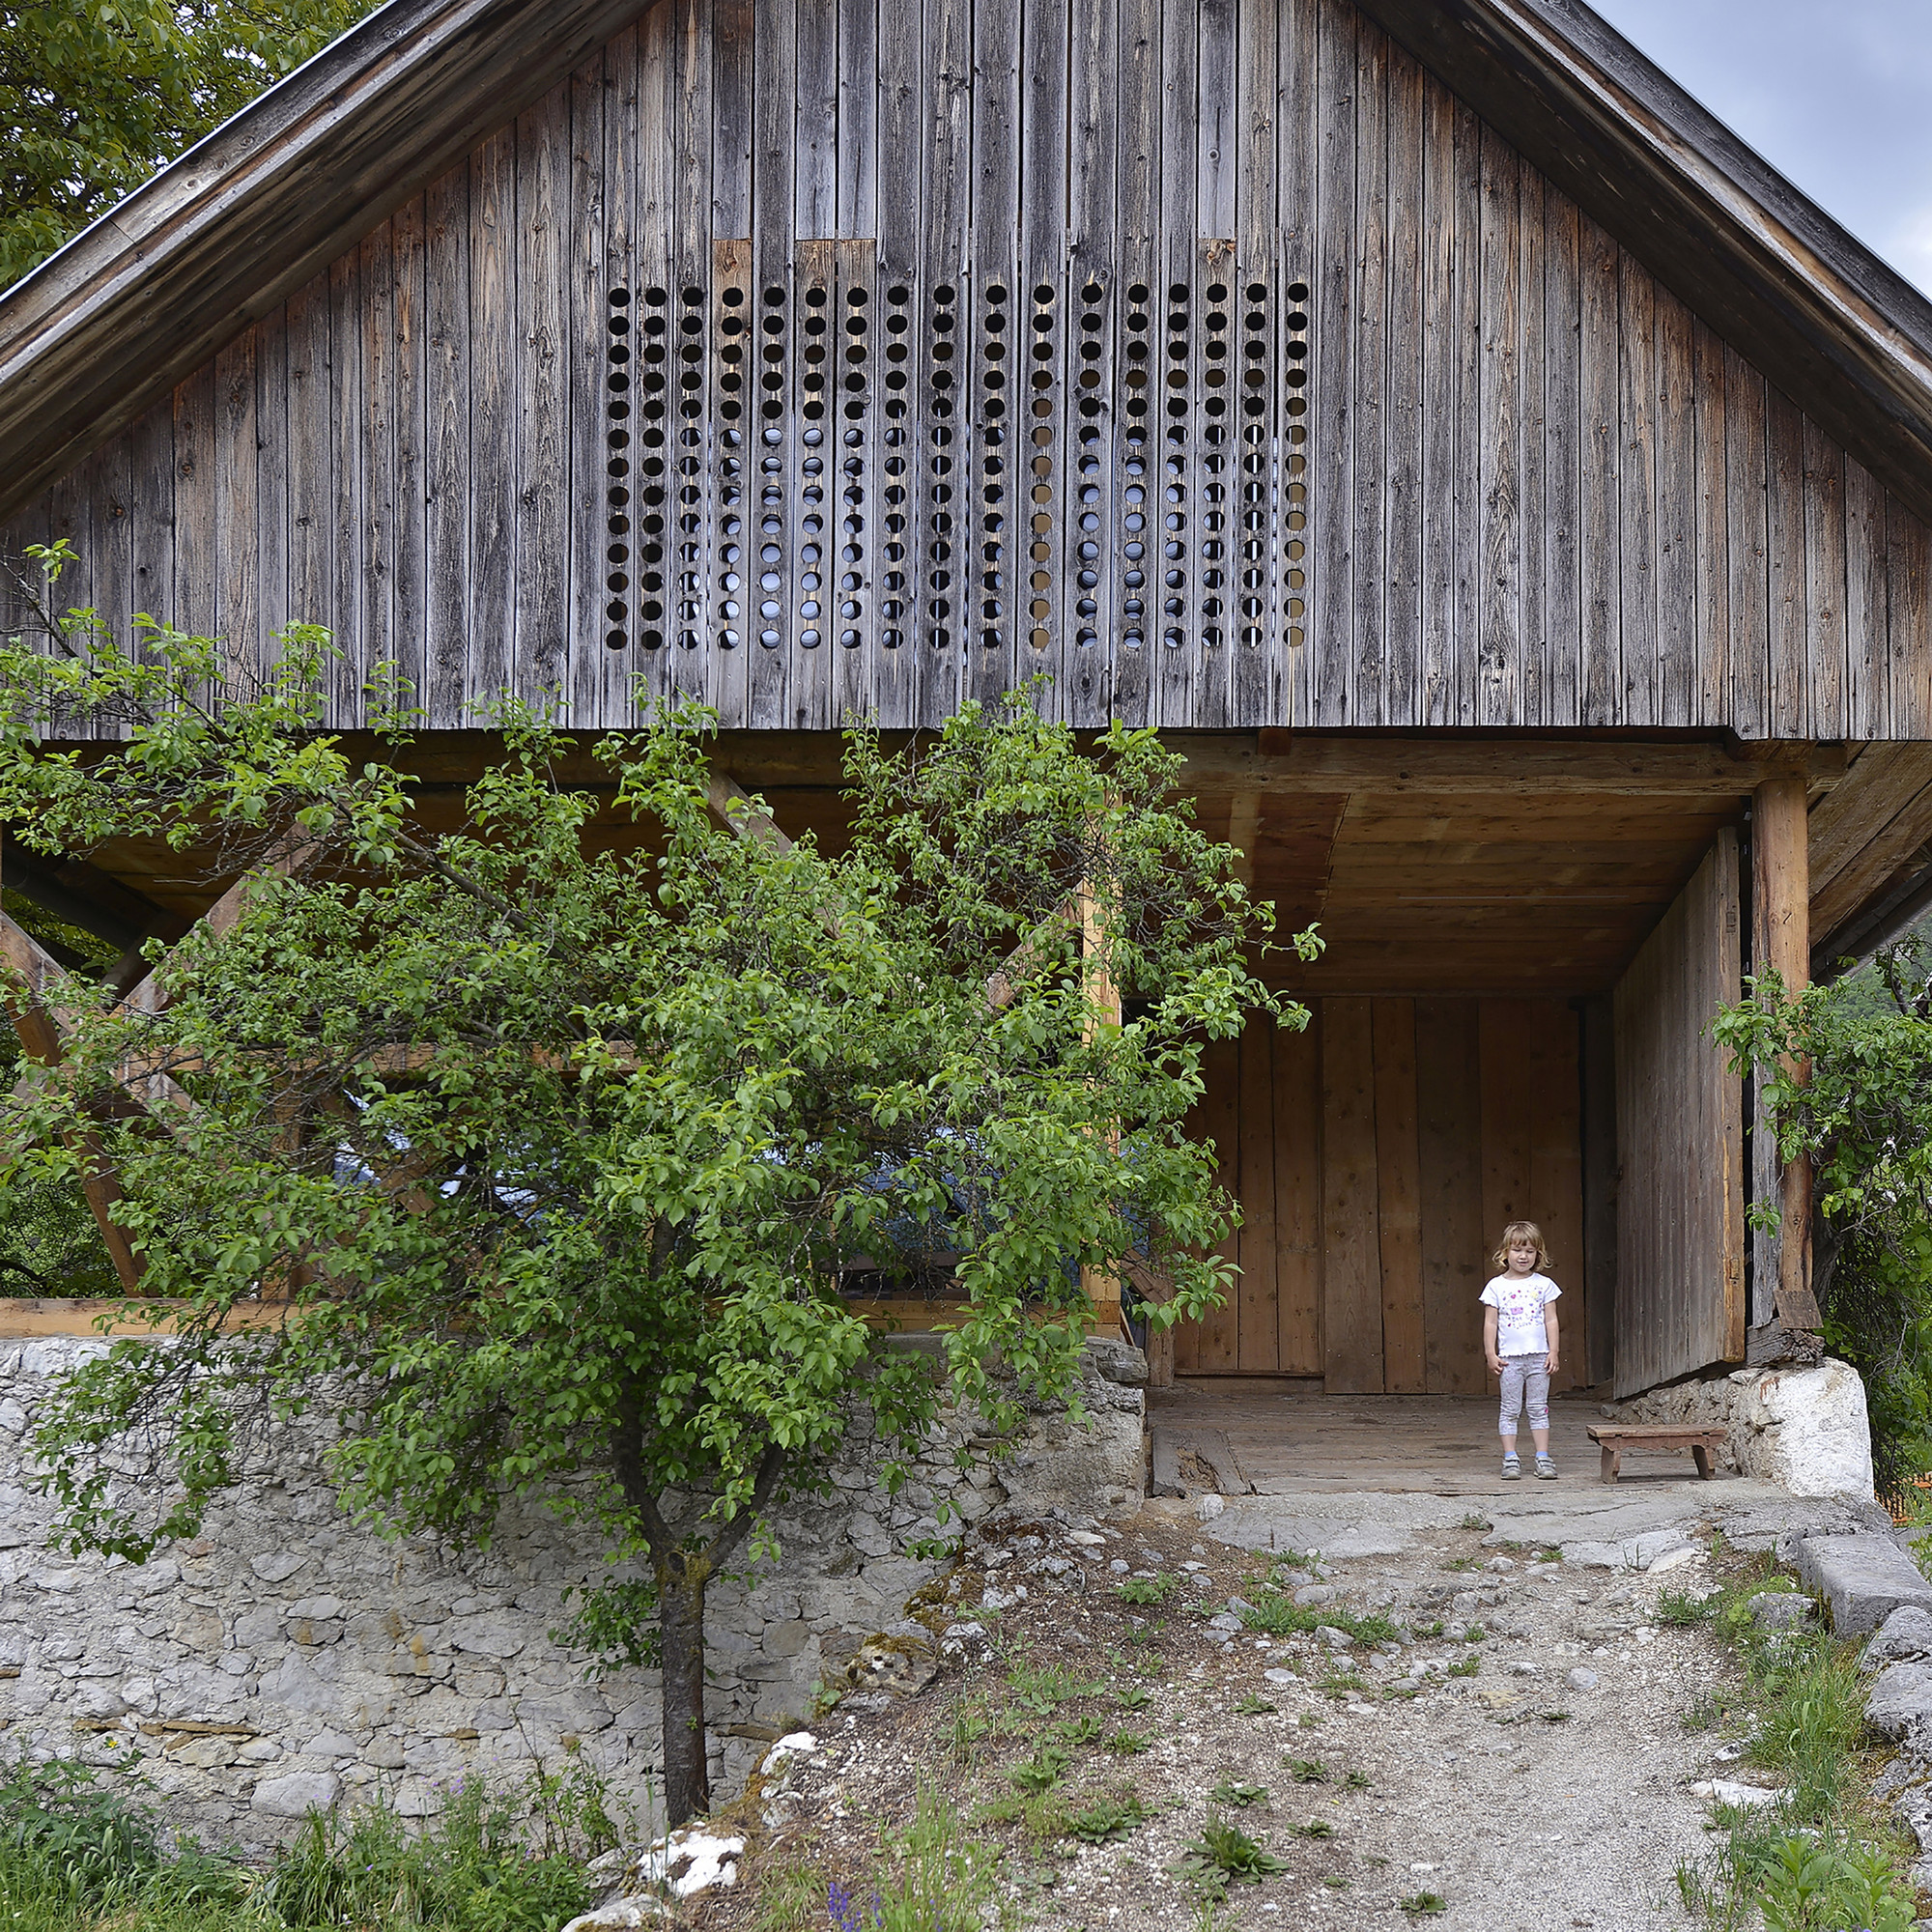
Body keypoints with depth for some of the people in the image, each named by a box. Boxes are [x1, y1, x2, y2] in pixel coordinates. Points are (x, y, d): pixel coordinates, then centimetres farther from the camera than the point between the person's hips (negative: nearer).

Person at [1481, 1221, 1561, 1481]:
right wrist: (1491, 1355, -3)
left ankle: (1543, 1457, 8)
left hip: (1539, 1356, 1)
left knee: (1539, 1409, 5)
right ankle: (1510, 1459, 4)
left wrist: (1553, 1352, -1)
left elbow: (1551, 1321, 5)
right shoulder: (1496, 1286, 2)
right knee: (1510, 1409, 1)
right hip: (1509, 1357, -1)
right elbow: (1490, 1323, 3)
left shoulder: (1544, 1284, 5)